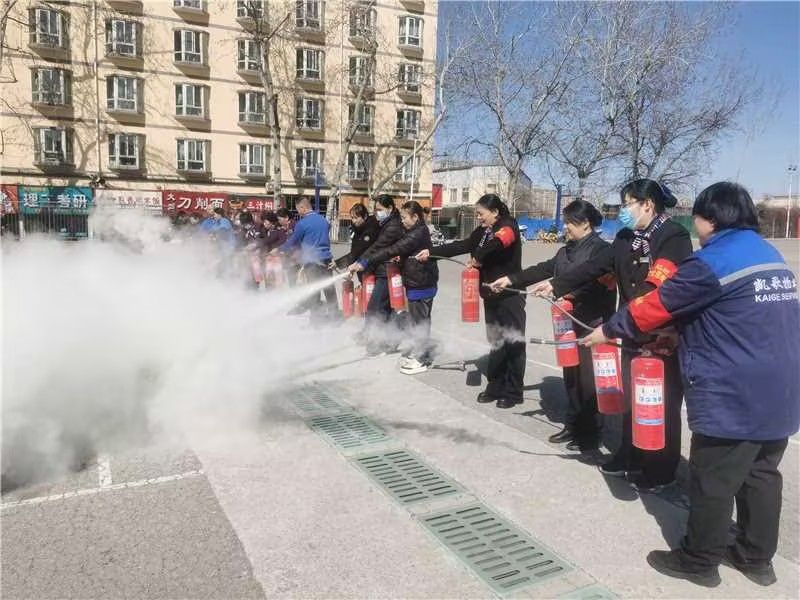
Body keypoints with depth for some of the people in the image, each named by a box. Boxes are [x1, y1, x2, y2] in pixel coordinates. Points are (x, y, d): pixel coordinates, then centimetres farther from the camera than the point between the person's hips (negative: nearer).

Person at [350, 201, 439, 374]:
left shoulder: (418, 234, -20)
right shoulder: (415, 232, 13)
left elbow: (392, 250, -27)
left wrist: (365, 262, -28)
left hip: (421, 285, -9)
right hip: (415, 283, 9)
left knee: (420, 321, -1)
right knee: (417, 319, 17)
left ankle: (422, 359, 9)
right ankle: (417, 351, 29)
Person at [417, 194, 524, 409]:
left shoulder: (508, 227, -11)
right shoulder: (483, 231, 11)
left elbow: (498, 242, -33)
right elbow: (461, 246, 11)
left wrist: (478, 257, -23)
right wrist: (431, 252, 7)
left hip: (510, 295, -7)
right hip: (491, 295, 7)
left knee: (513, 342, 1)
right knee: (495, 341, 12)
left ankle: (513, 392, 9)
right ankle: (495, 387, 22)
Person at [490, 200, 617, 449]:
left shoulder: (601, 249, -9)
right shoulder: (567, 251, 15)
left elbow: (589, 278, -23)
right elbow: (545, 269, 14)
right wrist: (511, 279, 9)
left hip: (591, 323, -8)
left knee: (587, 376, -2)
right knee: (570, 373, 13)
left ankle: (590, 433, 11)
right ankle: (573, 425, 26)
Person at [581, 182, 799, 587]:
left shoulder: (712, 262, -15)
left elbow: (657, 304, -10)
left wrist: (609, 329, 3)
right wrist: (679, 330, 21)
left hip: (732, 399, -9)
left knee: (712, 482, 5)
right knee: (761, 475, 18)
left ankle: (698, 561, 20)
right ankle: (756, 557, 32)